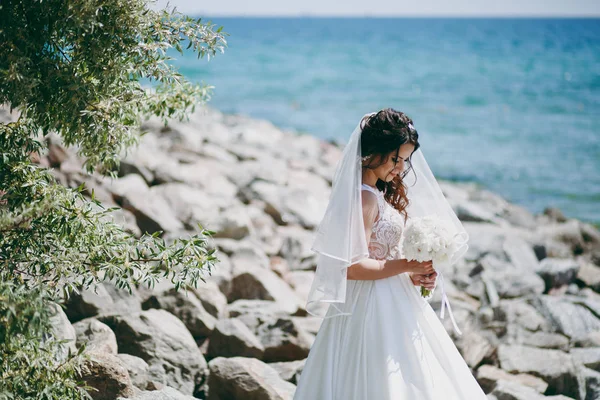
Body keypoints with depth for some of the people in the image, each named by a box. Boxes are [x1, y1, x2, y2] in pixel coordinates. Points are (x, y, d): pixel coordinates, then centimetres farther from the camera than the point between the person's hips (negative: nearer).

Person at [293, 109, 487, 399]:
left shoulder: (381, 193, 10)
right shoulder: (366, 199, -20)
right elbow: (353, 267, -24)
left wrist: (413, 274, -1)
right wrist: (407, 266, -19)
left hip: (391, 303, 10)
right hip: (373, 307, -10)